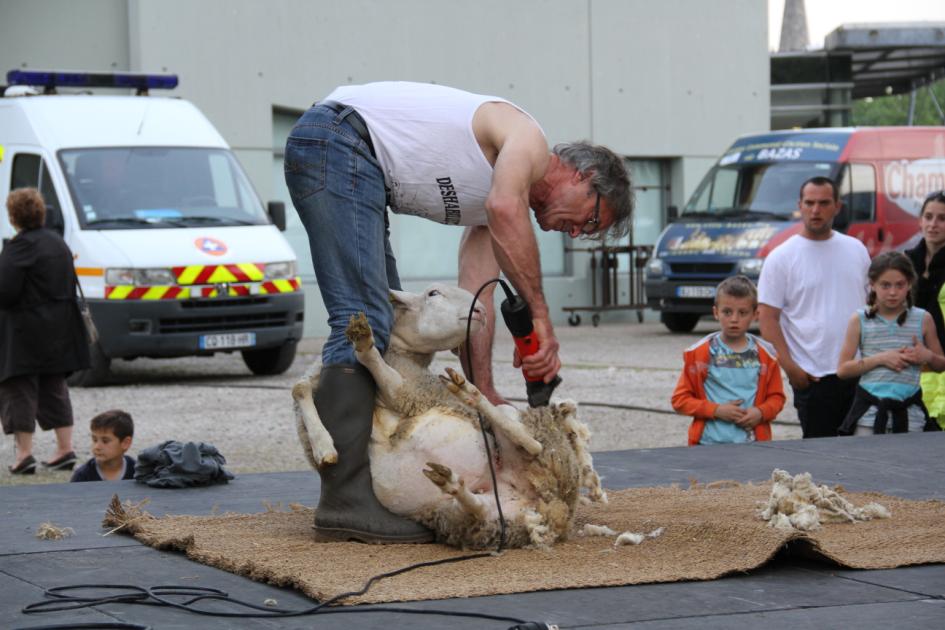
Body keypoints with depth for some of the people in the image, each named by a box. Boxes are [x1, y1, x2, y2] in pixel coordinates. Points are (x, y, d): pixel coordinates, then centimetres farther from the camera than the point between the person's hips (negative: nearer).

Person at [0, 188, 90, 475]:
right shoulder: (58, 242, 12)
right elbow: (71, 284, 16)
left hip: (24, 331, -8)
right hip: (59, 329, 8)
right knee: (54, 387, 14)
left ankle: (24, 453, -7)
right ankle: (65, 449, 11)